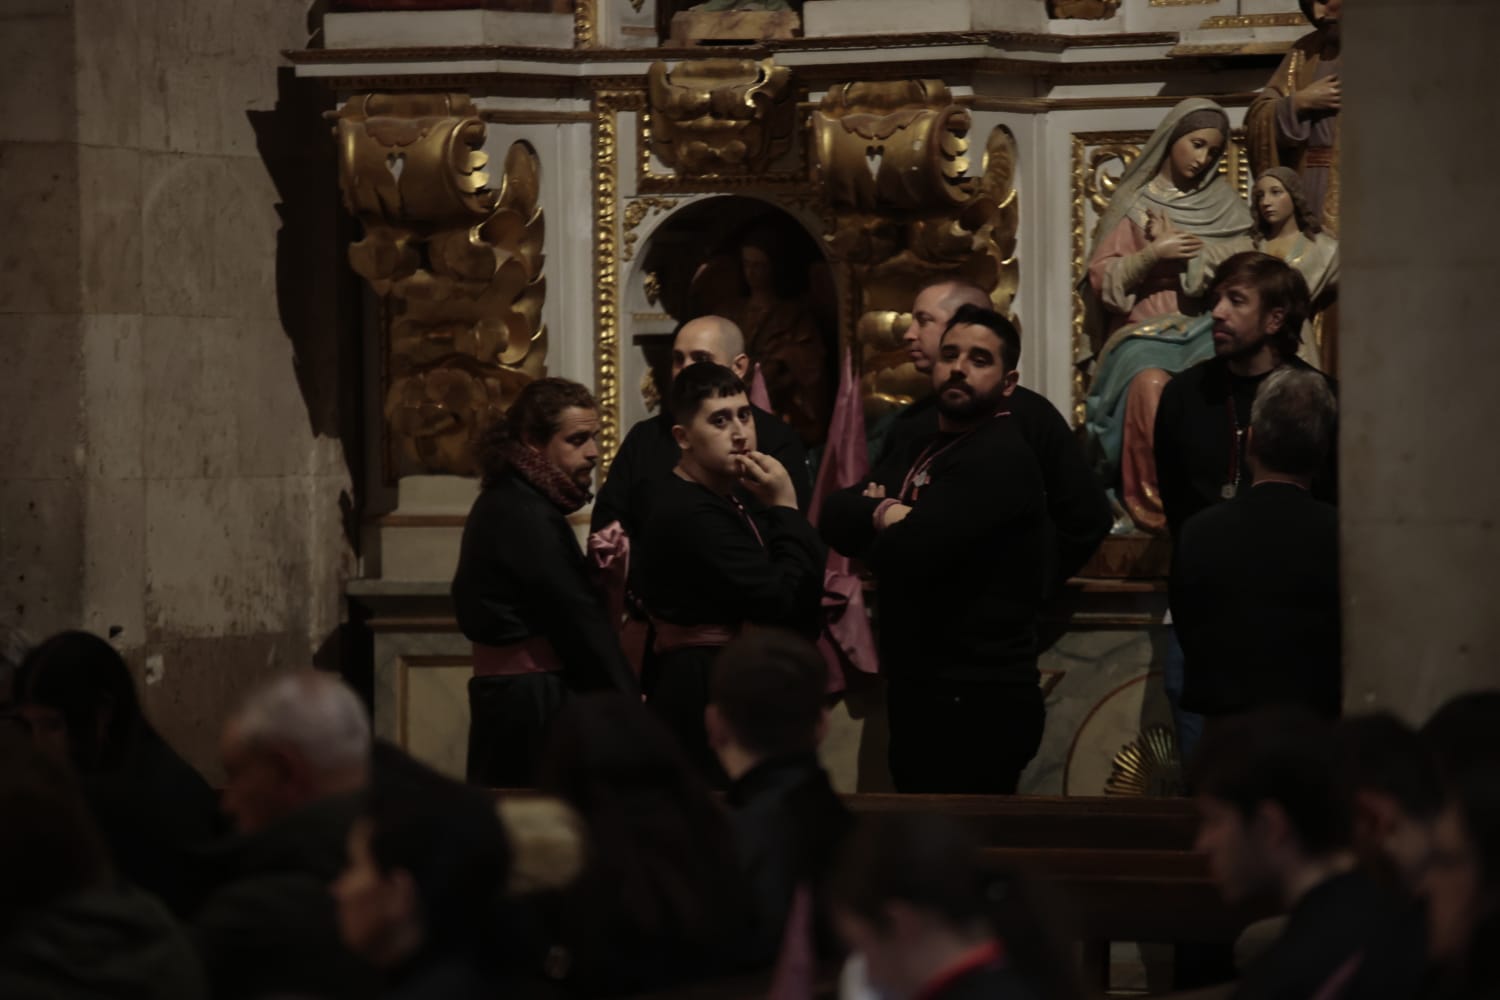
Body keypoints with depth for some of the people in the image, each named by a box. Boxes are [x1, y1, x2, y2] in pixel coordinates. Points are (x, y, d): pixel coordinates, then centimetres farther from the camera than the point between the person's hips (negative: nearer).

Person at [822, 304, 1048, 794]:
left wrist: (885, 524, -2)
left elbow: (908, 551, -25)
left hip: (978, 702, -10)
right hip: (919, 690, 10)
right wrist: (883, 513, -14)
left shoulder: (1001, 458, -15)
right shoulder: (920, 451, 17)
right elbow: (835, 515, 6)